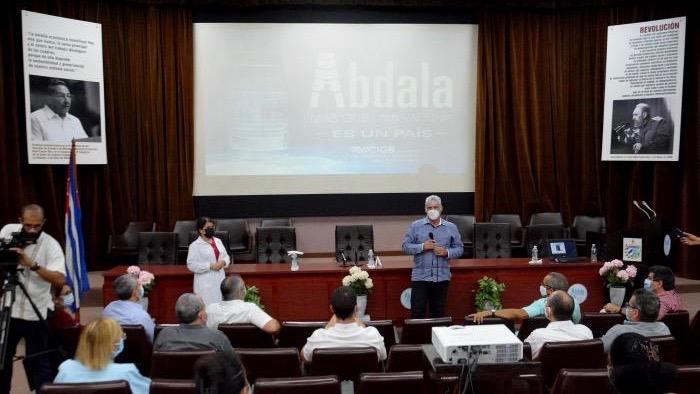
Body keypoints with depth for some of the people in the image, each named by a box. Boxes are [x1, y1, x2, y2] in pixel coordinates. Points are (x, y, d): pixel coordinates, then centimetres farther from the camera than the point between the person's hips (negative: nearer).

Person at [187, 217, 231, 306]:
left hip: (220, 279, 6)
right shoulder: (195, 245, -8)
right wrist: (210, 266, -18)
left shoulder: (218, 241, 11)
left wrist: (223, 262, -7)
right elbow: (191, 264, -13)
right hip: (205, 283, -6)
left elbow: (226, 256, 17)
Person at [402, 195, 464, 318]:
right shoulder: (415, 226, 2)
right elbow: (405, 246, -1)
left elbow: (459, 249, 8)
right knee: (417, 313, -3)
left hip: (442, 277, 2)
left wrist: (447, 252, -12)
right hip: (420, 277, -2)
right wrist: (422, 247, -16)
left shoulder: (451, 228, 7)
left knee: (438, 313, 10)